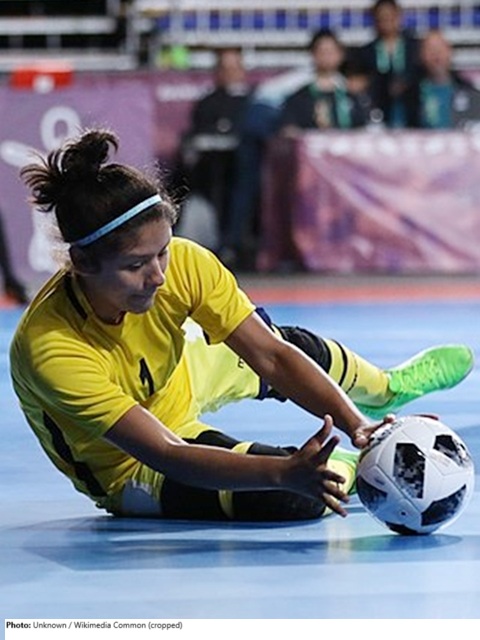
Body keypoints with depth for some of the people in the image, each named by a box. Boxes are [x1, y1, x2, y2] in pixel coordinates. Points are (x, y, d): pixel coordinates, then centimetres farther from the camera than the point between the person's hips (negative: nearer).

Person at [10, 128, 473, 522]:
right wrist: (285, 472, -54)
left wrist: (356, 424, -36)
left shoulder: (183, 264, -28)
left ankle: (383, 389, 60)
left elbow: (271, 355, -23)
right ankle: (355, 466, 12)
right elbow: (164, 454, -43)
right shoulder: (49, 348, -41)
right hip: (135, 473, -6)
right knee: (289, 497, -25)